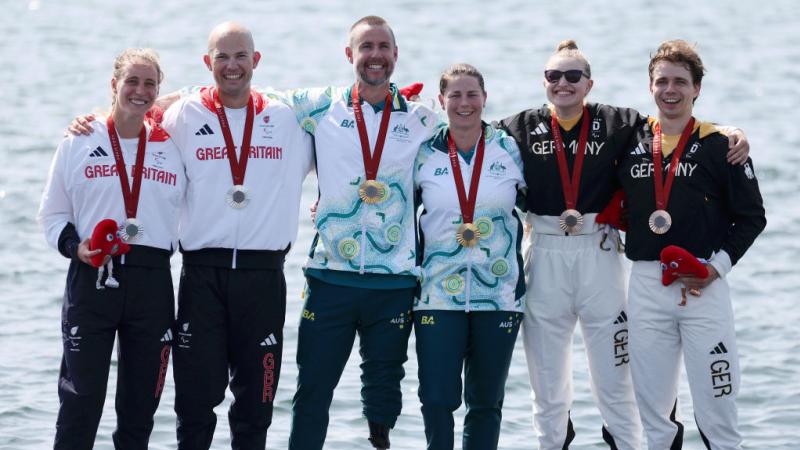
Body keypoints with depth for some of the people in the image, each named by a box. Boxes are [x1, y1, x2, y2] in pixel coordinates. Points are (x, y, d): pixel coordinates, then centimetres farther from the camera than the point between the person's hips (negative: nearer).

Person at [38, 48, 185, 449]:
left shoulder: (171, 148, 11)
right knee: (81, 401, -5)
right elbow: (52, 213, 7)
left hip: (152, 281, 3)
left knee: (141, 403, 7)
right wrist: (74, 246, -9)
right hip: (91, 277, -3)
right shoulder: (79, 143, 4)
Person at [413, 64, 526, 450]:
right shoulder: (424, 154, 3)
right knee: (437, 399, -8)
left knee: (486, 402, 8)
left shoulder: (509, 149, 3)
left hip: (499, 296, 1)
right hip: (438, 295, -1)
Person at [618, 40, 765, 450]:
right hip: (646, 287, 3)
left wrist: (719, 265, -9)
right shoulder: (632, 142, 9)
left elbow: (751, 216, 1)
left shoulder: (720, 145, -1)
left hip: (704, 287, -3)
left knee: (717, 417, -4)